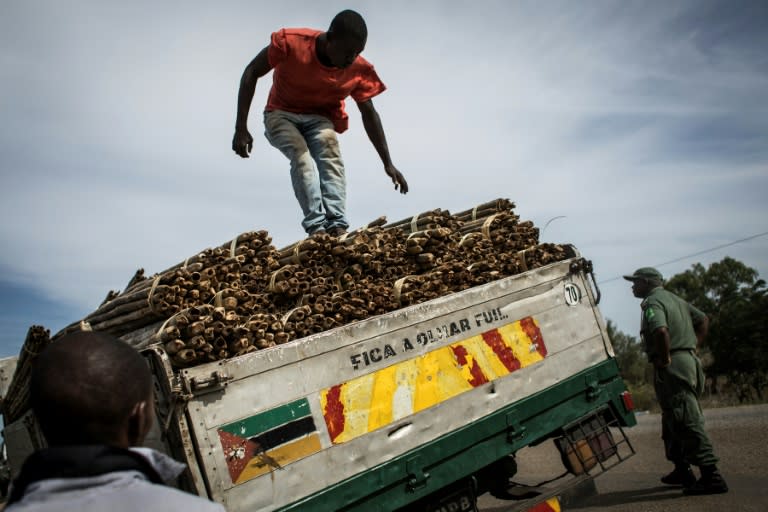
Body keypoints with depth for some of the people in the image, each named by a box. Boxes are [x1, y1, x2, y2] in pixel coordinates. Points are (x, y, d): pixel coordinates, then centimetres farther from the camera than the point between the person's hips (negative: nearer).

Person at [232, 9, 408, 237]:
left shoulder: (359, 70, -16)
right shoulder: (291, 42, -26)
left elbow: (369, 114, -6)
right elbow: (251, 73, -16)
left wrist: (387, 163, -9)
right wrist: (241, 128, -22)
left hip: (320, 118, 2)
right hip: (282, 115, -1)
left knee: (329, 144, -32)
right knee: (301, 156, -33)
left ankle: (337, 225, -44)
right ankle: (316, 226, -44)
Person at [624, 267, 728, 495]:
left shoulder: (653, 303, -11)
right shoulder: (675, 299, 20)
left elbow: (661, 331, -29)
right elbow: (703, 320, 26)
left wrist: (664, 359, -17)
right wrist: (693, 345, 18)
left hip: (672, 366, -10)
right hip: (689, 360, 10)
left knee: (688, 422, -9)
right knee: (673, 422, 18)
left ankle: (711, 477, -9)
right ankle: (682, 470, 24)